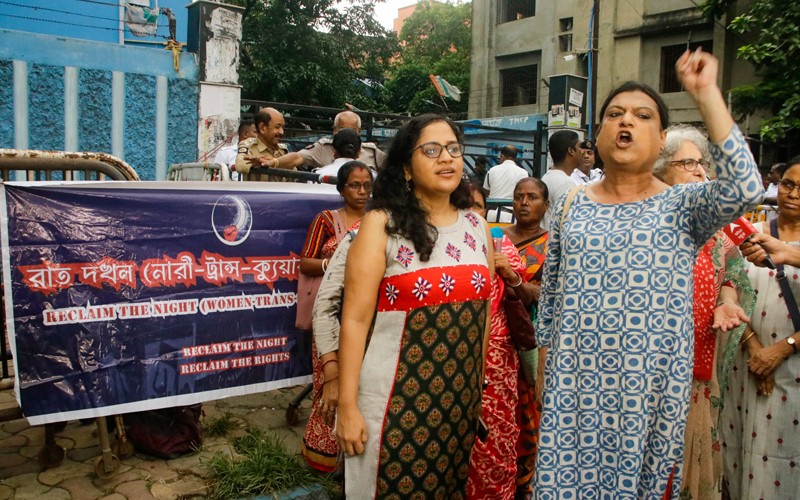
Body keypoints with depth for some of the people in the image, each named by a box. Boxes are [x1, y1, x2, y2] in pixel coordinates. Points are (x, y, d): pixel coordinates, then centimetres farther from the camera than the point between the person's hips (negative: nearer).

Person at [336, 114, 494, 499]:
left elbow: (483, 314, 12)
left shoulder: (477, 227, 5)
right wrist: (348, 405, -13)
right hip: (396, 398, -4)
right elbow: (355, 320, -12)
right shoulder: (382, 224, -9)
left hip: (461, 399, 5)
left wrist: (481, 387, 15)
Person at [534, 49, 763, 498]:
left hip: (651, 382, -2)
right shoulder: (573, 204, 5)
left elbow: (745, 188, -24)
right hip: (575, 381, 2)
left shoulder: (683, 206, -2)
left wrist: (706, 92, -22)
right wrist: (545, 360, 10)